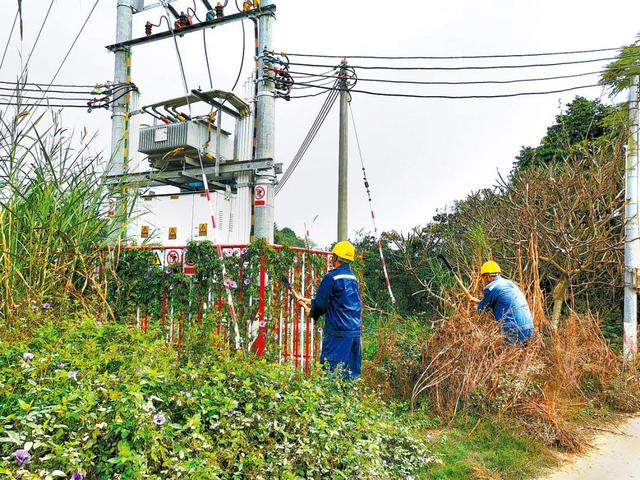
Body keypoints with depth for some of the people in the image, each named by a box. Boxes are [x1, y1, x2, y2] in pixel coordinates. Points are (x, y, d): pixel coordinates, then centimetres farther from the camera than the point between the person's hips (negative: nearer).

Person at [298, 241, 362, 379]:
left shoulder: (332, 277, -12)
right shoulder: (353, 277, 14)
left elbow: (320, 304, -10)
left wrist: (312, 312, 12)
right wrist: (310, 301, 27)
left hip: (338, 333, -8)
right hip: (355, 332, 8)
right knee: (352, 374, 12)